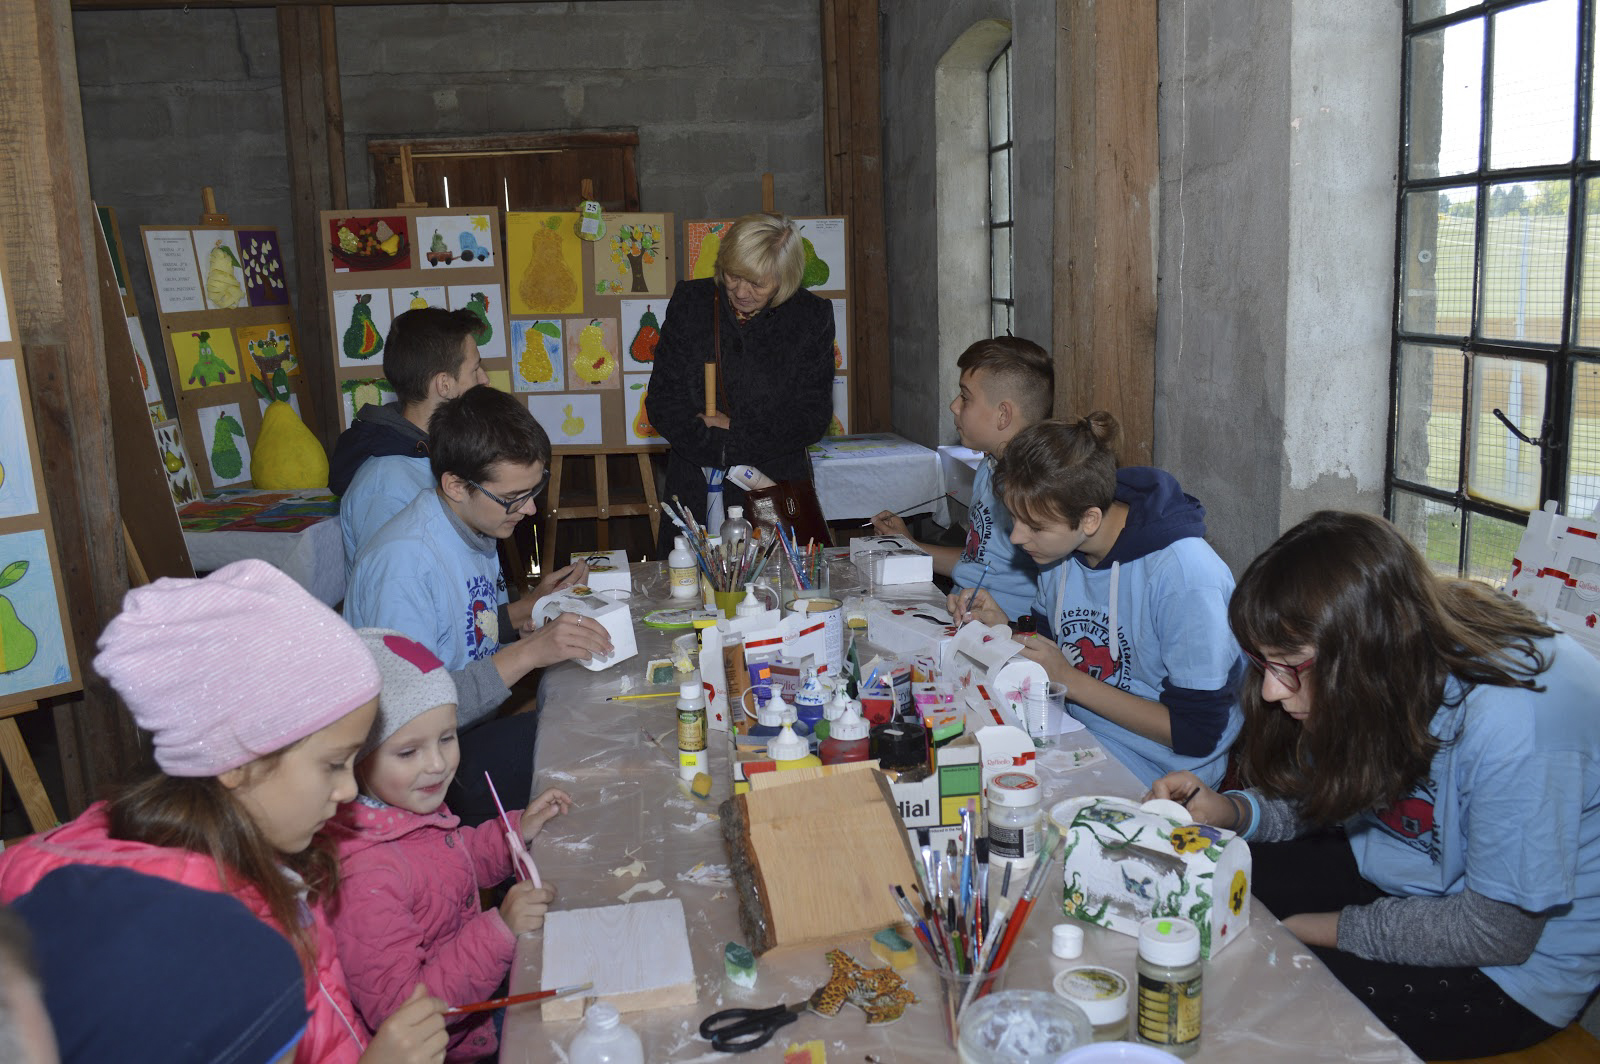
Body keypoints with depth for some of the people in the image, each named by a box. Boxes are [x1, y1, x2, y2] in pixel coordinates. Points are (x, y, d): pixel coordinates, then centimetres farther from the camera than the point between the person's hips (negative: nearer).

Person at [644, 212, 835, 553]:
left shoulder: (812, 317, -1)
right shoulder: (690, 303, 1)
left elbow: (812, 418, -4)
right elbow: (662, 401, -3)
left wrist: (733, 432, -12)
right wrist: (722, 447, -15)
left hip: (778, 490, -1)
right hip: (695, 490, 1)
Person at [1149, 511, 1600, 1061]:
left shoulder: (1516, 722, -35)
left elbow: (1501, 928, -25)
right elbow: (1327, 798, 4)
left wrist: (1318, 929, -17)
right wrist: (1232, 812, -15)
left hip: (1519, 959, -7)